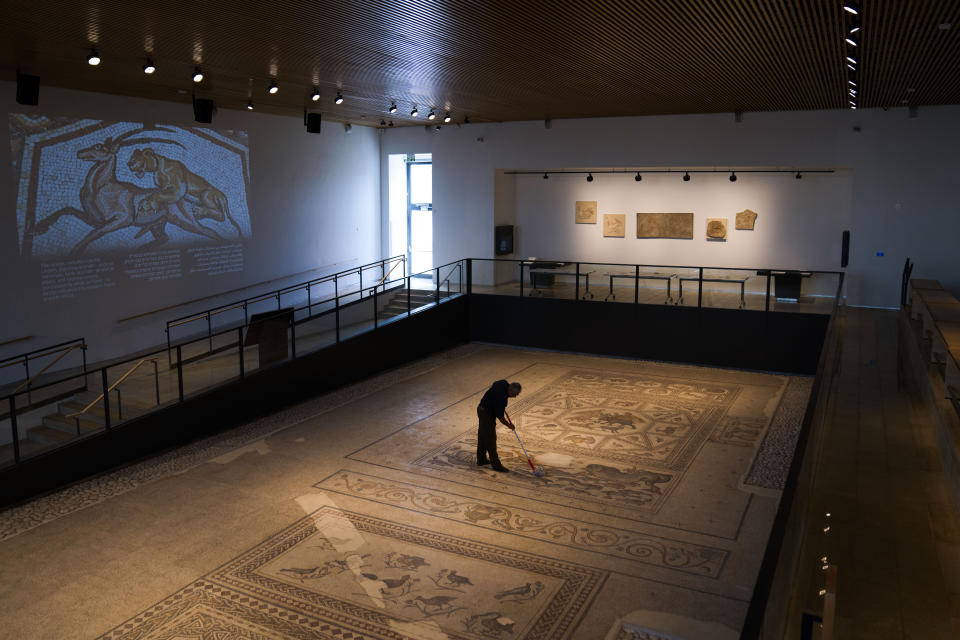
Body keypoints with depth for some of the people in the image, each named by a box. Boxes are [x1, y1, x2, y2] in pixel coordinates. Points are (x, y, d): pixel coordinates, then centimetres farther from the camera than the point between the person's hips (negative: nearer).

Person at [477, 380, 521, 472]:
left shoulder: (504, 383, -9)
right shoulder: (501, 397, -33)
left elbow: (492, 385, 14)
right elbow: (500, 416, -24)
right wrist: (509, 425, -6)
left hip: (481, 408, 10)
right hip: (487, 414, -10)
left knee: (482, 436, 17)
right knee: (490, 438, -3)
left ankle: (481, 459, 28)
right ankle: (495, 464, 4)